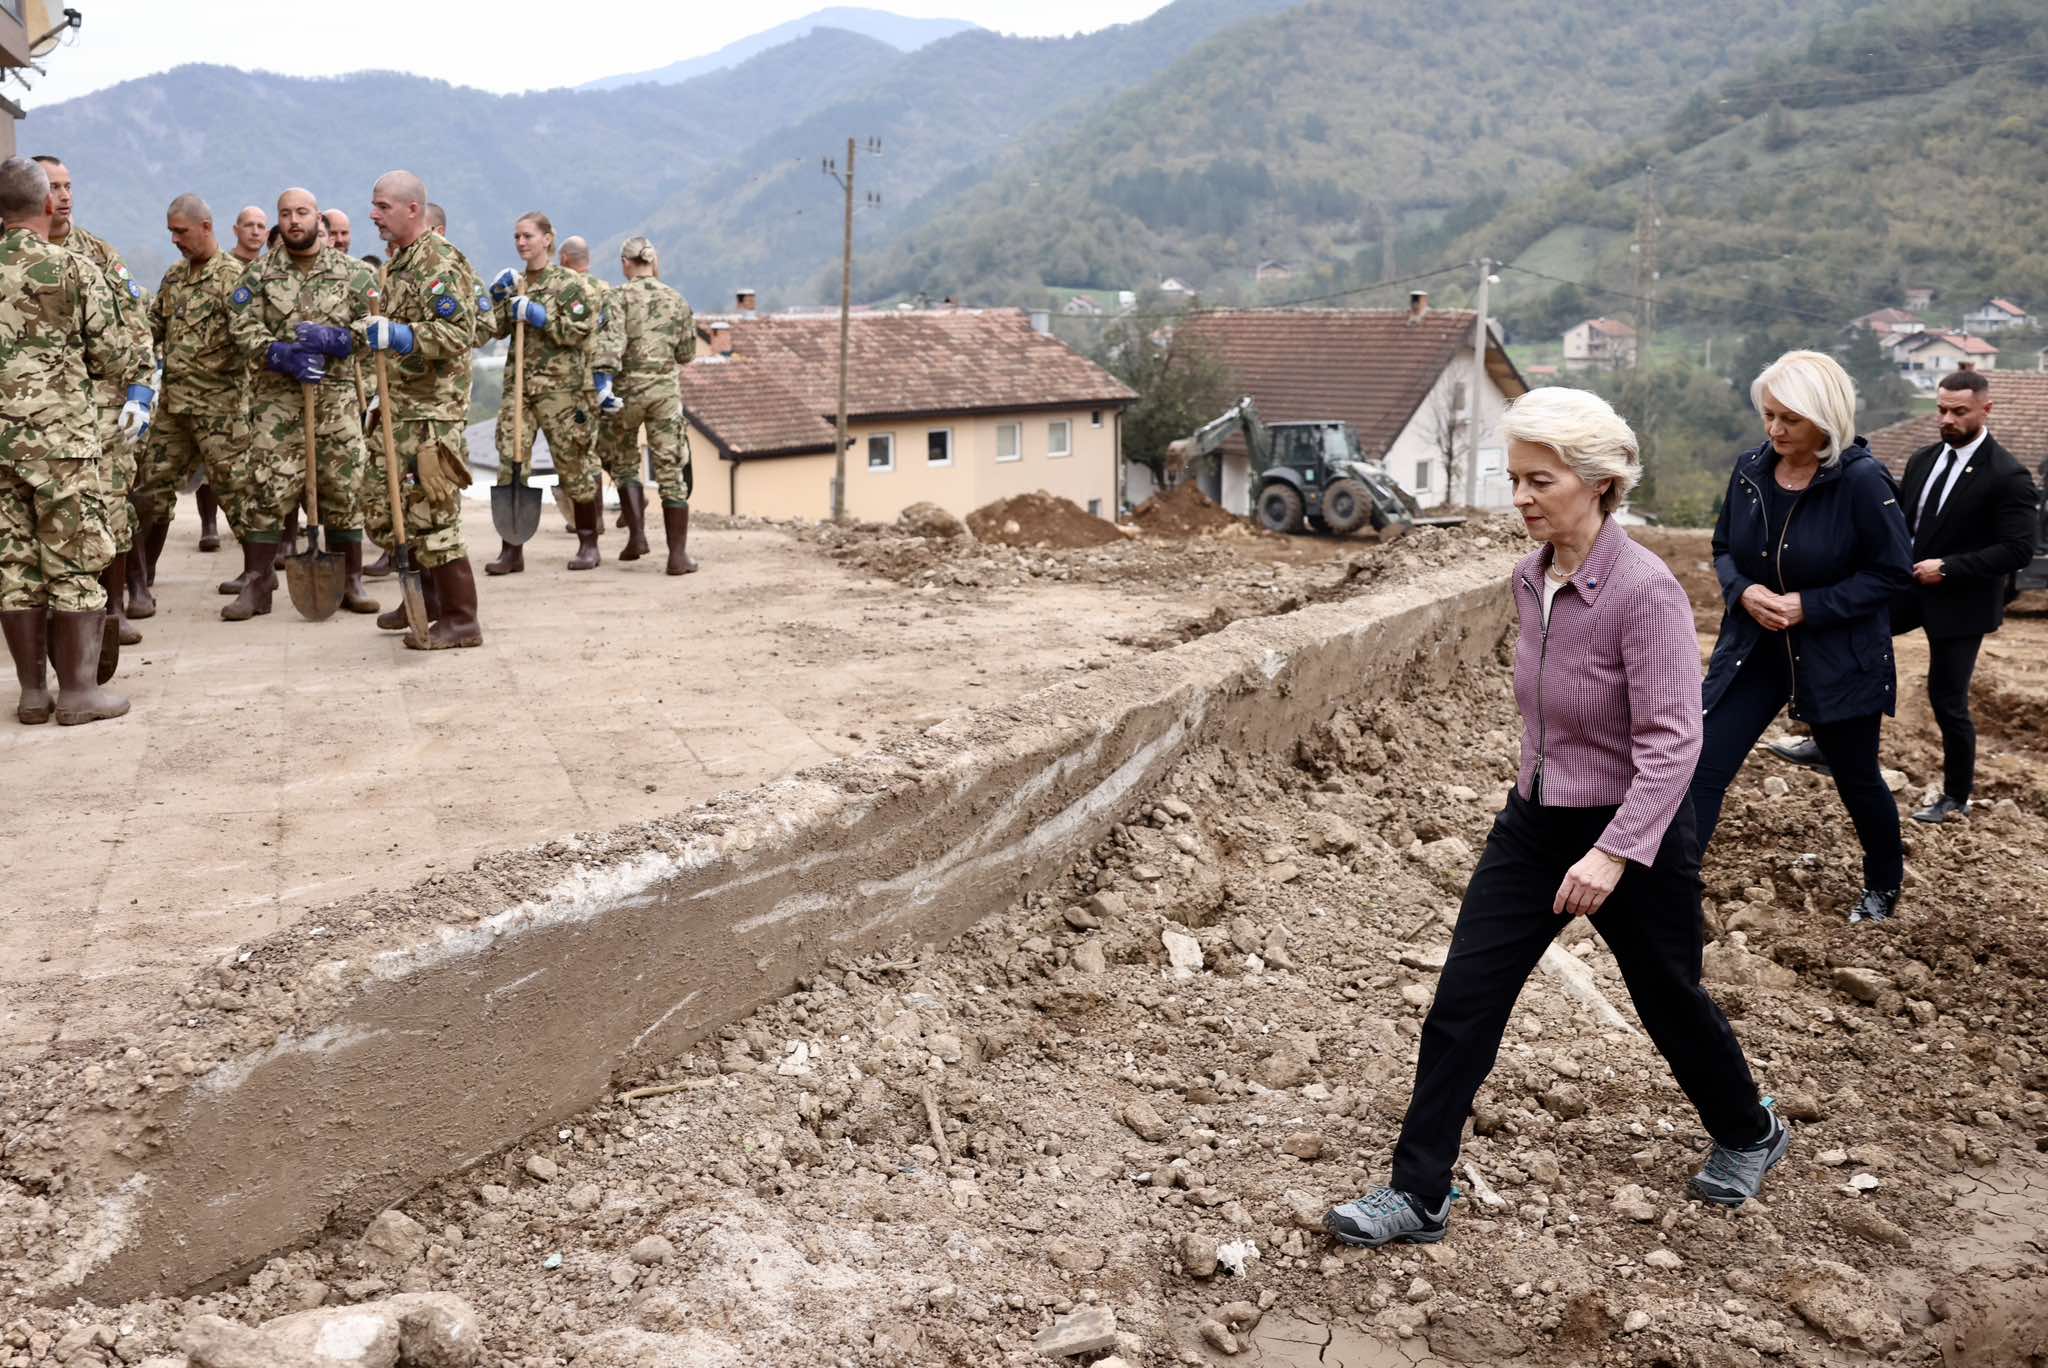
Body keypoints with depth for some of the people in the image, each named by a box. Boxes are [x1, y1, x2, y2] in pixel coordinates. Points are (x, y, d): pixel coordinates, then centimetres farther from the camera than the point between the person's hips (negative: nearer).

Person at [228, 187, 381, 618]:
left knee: (344, 491, 4)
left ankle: (351, 583, 15)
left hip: (337, 398, 0)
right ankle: (257, 586, 3)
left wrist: (331, 340, -14)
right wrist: (282, 355, -18)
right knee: (267, 490, -4)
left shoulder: (351, 274, 7)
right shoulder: (259, 275, 8)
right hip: (277, 398, 0)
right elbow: (243, 327, -1)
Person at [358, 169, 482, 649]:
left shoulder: (436, 262, -14)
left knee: (431, 515, -8)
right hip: (399, 406, 10)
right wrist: (365, 334, 17)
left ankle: (460, 620, -2)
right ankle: (426, 599, 29)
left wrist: (396, 335, -34)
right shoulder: (399, 259, 17)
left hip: (431, 409, -10)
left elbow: (458, 333, -25)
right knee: (384, 508, 16)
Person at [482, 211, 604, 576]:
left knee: (573, 463, 2)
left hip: (561, 385, -5)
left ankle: (588, 543, 15)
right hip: (519, 383, 5)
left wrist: (540, 317, -16)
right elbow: (497, 330, 15)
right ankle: (512, 549, 2)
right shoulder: (514, 283, 15)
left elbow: (582, 331, -10)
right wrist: (499, 298, 2)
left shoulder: (568, 282, -2)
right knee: (509, 463, -2)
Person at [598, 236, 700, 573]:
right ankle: (678, 555, -1)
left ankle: (637, 533, 8)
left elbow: (613, 345, -16)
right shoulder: (676, 300, 7)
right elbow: (686, 353, 12)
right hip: (665, 389, 2)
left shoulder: (620, 297, -4)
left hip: (628, 387, -2)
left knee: (622, 463, 19)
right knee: (671, 471, 2)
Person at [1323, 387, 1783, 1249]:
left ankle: (1749, 1135, 46)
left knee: (1669, 1002, 16)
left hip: (1632, 833, -6)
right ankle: (1418, 1194, 8)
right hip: (1533, 823, 6)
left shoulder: (1644, 591, -23)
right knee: (1462, 1000, -1)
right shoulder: (1530, 580, -1)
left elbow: (1671, 741, -26)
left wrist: (1615, 852, -33)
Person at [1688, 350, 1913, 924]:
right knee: (1703, 767, -7)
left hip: (1839, 656, -3)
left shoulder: (1862, 480, -19)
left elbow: (1892, 571, -14)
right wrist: (1743, 592, -13)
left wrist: (1809, 607, -21)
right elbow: (1724, 547, 8)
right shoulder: (1750, 469, -4)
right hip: (1754, 647, 4)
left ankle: (1884, 884, 44)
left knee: (1856, 778, 17)